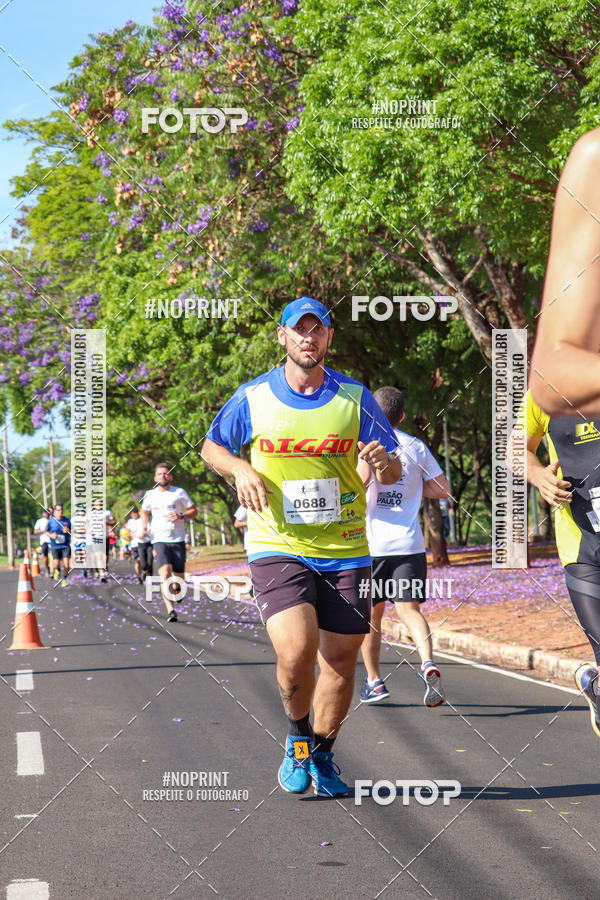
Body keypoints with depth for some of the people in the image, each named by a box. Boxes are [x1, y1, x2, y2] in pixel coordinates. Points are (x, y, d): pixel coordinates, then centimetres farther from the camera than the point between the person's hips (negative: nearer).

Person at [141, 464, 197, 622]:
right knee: (165, 573, -21)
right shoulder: (150, 495, 10)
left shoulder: (179, 493, 3)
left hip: (178, 539, 0)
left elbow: (194, 511, 6)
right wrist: (145, 527, 11)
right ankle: (170, 610, -28)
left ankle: (178, 588, 41)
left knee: (179, 576, 1)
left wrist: (181, 516, -12)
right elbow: (145, 512, 28)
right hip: (159, 540, 0)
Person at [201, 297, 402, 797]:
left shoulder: (355, 397, 3)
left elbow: (394, 471, 6)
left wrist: (383, 462, -19)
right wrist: (241, 470, -6)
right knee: (296, 650, -21)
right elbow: (212, 447, 15)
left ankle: (322, 755, 30)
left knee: (340, 660, 5)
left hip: (346, 551, 2)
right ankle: (298, 738, 9)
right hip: (278, 549, -2)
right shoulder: (253, 398, 1)